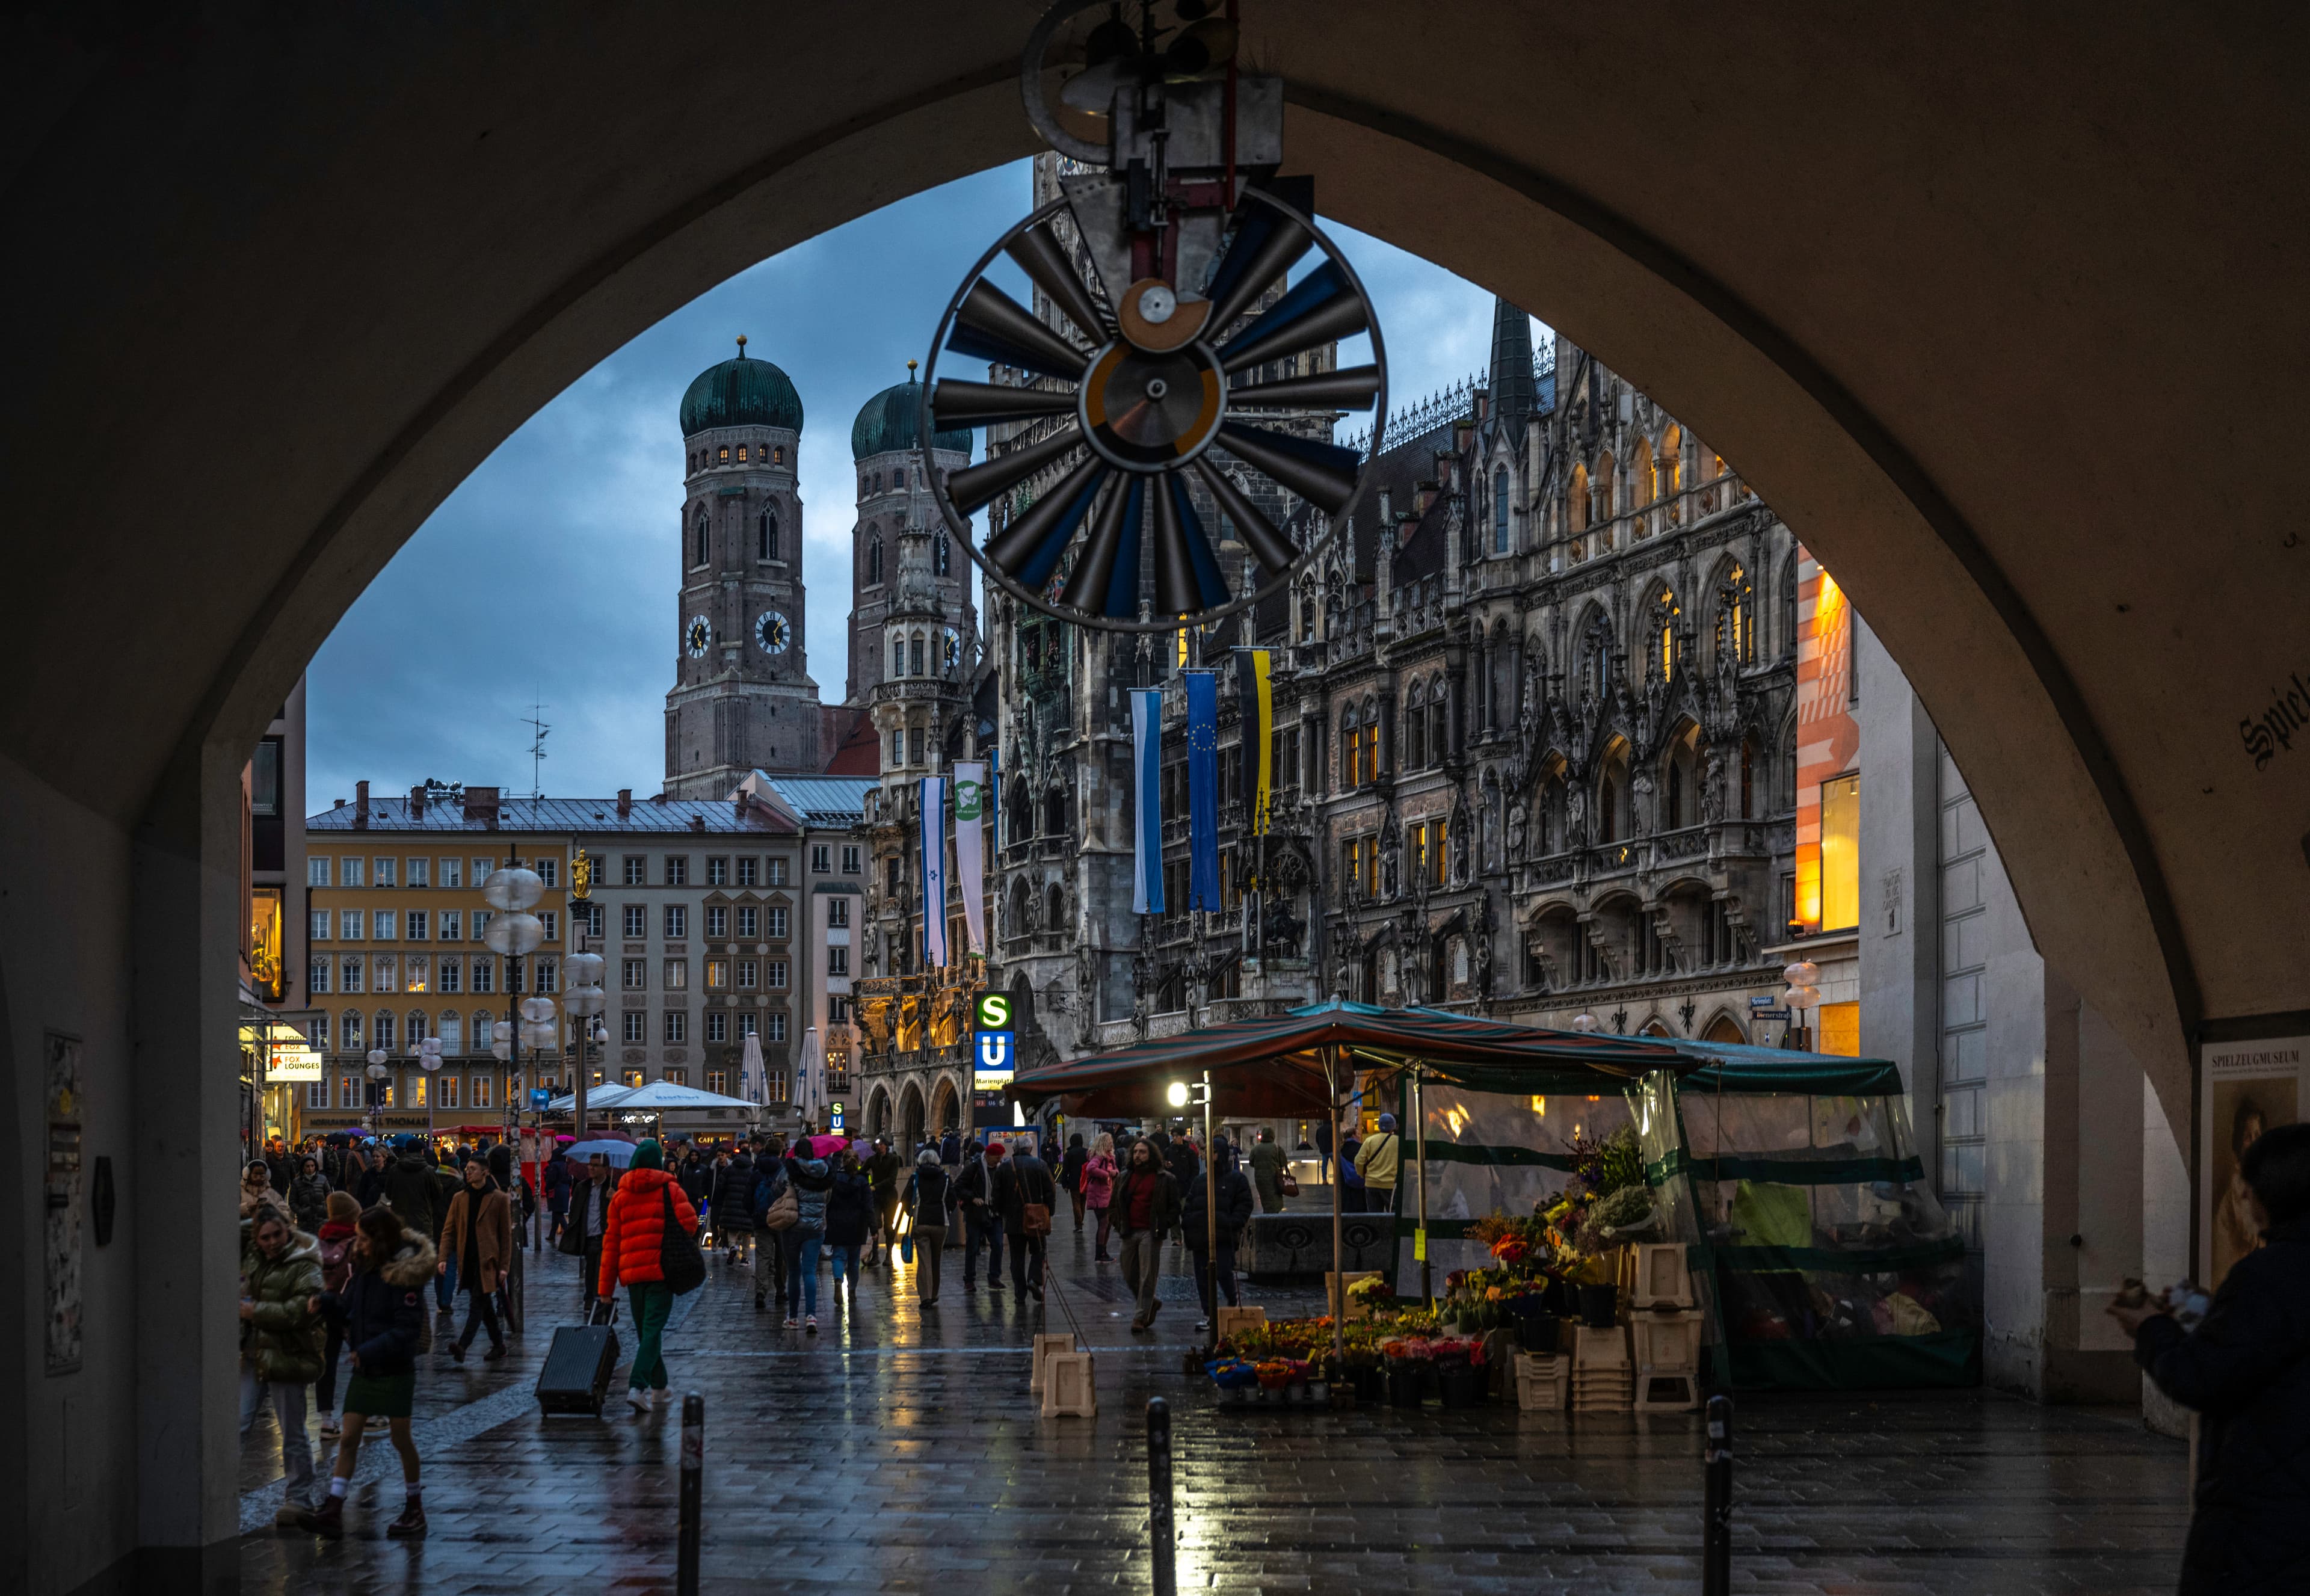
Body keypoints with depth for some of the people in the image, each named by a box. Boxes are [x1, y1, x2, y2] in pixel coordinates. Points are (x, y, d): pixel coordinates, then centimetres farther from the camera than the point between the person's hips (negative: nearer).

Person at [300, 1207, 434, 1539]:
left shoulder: (404, 1276, -18)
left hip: (395, 1371, -7)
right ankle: (333, 1512, -2)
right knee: (349, 1439, 1)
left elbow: (408, 1328, -21)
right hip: (364, 1369, 7)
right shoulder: (364, 1268, 4)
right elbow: (349, 1305, 13)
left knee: (401, 1439, 6)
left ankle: (415, 1509, 22)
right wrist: (327, 1302, -7)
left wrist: (370, 1350, -26)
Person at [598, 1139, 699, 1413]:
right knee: (653, 1330, -8)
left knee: (644, 1330, 17)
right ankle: (638, 1386, -25)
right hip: (662, 1271, -3)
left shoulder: (620, 1196, 9)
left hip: (631, 1273, 3)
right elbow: (689, 1225, -8)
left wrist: (606, 1287, 11)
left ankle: (658, 1385, 27)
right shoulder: (670, 1190, -1)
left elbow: (611, 1243, 8)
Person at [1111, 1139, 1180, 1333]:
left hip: (1150, 1233, -5)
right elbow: (1117, 1202, 22)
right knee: (1130, 1276, 8)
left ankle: (1141, 1317, 0)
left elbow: (1175, 1207, 1)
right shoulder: (1126, 1177, 12)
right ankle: (1152, 1303, 29)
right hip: (1130, 1233, 5)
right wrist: (1119, 1224, 9)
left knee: (1147, 1277, -5)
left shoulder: (1164, 1179, -2)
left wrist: (1163, 1226, -10)